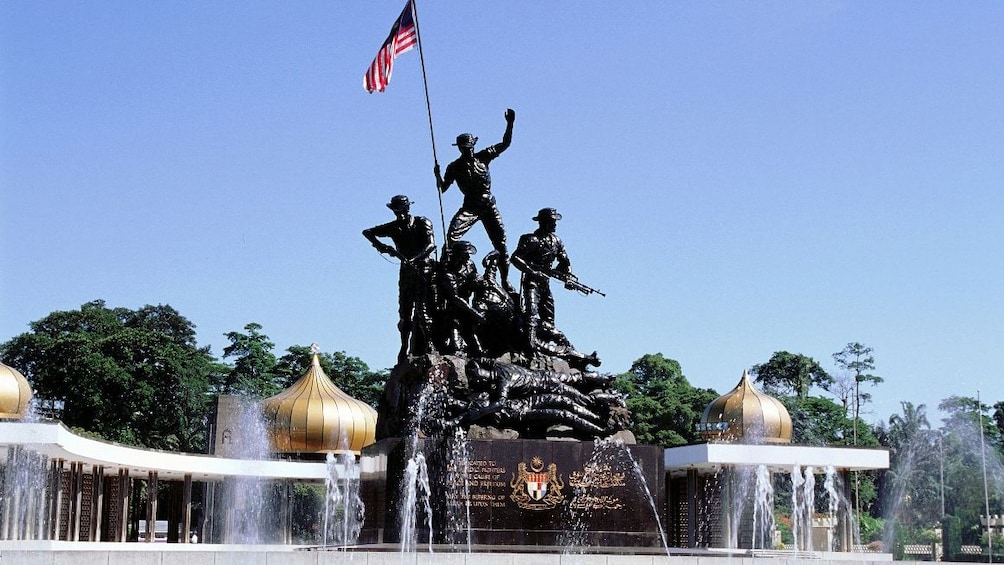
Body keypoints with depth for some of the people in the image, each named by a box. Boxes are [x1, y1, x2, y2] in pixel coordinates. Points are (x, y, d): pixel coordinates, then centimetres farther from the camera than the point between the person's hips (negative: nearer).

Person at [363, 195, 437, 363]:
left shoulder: (422, 223, -5)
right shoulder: (394, 227, 7)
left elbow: (431, 245, -19)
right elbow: (367, 232, 11)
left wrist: (414, 259, -34)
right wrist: (380, 245, -9)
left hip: (423, 269, -5)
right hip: (406, 271, 5)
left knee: (422, 310, -17)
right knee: (405, 313, 2)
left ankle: (430, 345, -19)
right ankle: (405, 349, 5)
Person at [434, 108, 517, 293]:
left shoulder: (483, 157, 1)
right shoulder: (455, 167, -1)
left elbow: (505, 144, 0)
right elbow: (442, 188, -2)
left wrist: (509, 124, -13)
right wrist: (438, 176, -22)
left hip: (489, 206, 1)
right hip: (469, 207, -1)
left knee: (501, 243, 1)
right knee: (451, 235, -21)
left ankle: (505, 280, 13)